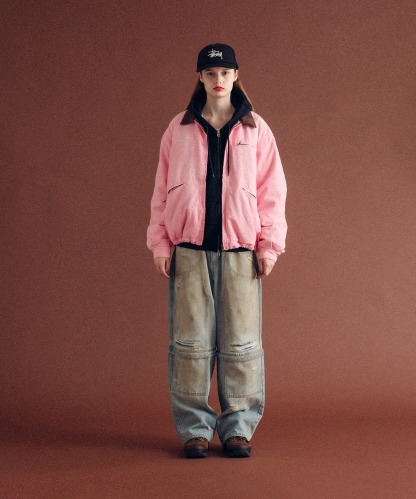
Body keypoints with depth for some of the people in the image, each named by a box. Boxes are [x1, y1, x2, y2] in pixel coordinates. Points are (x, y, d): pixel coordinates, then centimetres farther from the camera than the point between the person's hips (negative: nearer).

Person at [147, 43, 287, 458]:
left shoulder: (255, 129, 7)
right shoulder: (179, 128, 9)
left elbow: (272, 190, 6)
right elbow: (162, 189, 9)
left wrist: (269, 244, 0)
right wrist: (160, 243, 3)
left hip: (240, 248, 0)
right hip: (189, 248, 1)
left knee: (240, 341, 1)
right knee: (190, 340, 1)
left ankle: (238, 426, 12)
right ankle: (194, 427, 10)